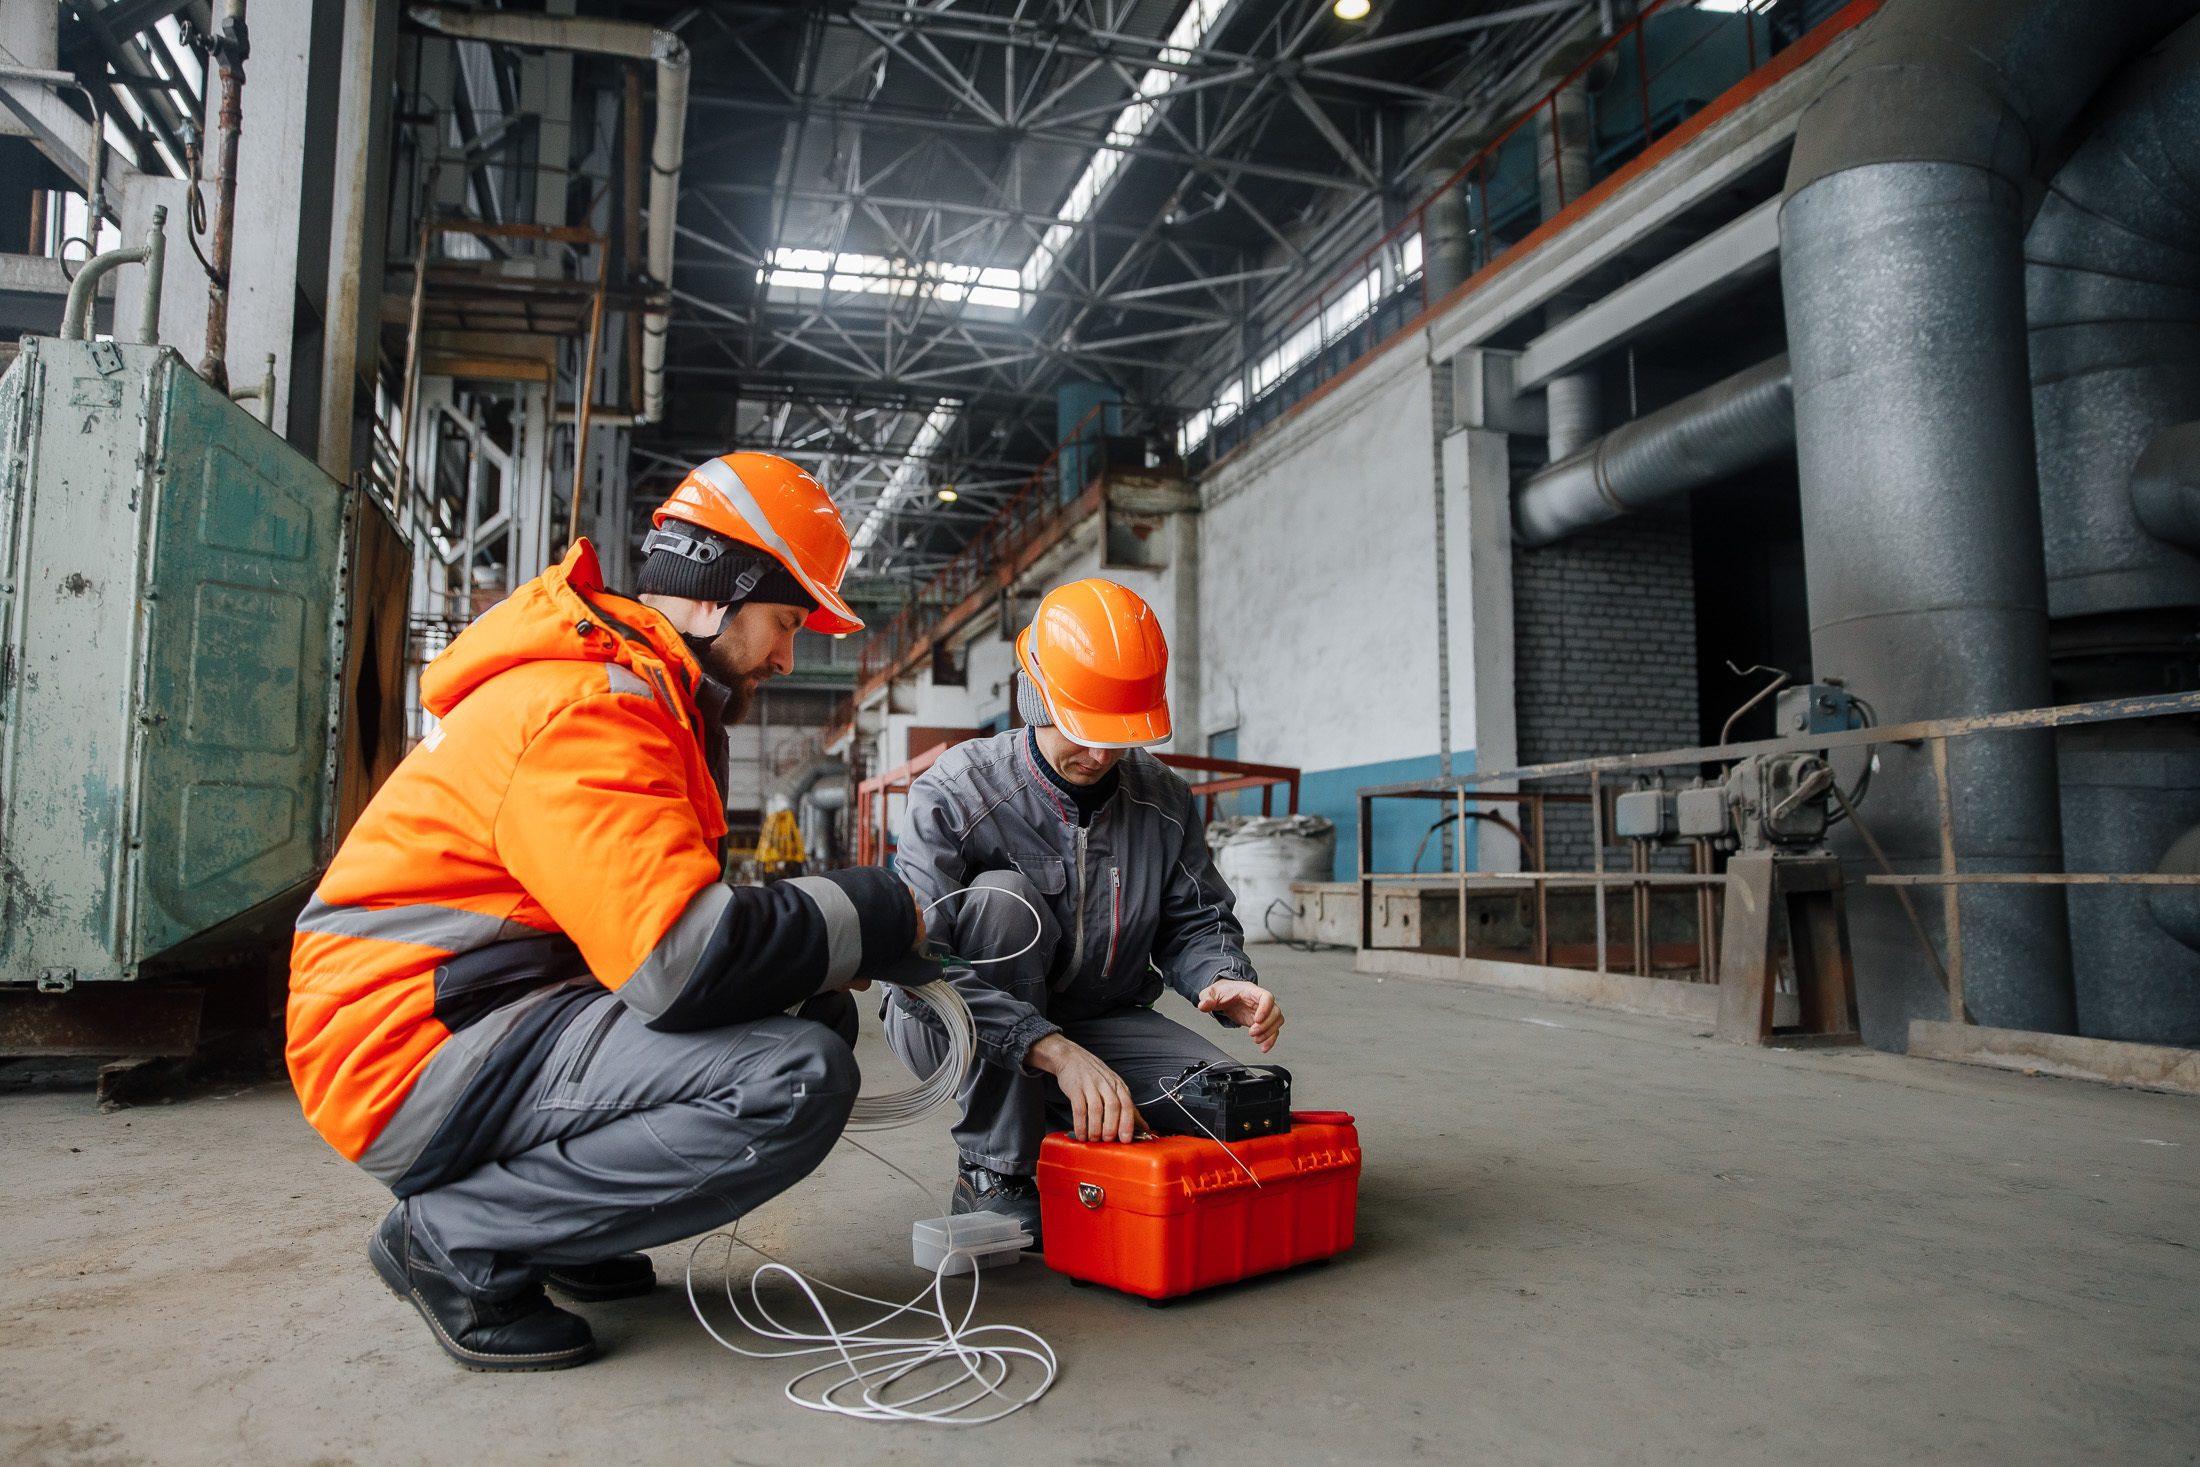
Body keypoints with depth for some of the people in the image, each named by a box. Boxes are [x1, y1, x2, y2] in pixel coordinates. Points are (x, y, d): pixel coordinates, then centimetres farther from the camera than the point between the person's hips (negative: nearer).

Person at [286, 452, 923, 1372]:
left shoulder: (642, 692, 13)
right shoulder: (586, 708, -21)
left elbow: (656, 910, 16)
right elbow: (687, 962, -31)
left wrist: (822, 947, 0)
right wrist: (881, 914, -16)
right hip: (416, 1057, -10)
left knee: (819, 1013, 9)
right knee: (797, 1080, -26)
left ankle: (567, 1228, 9)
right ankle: (456, 1239, -8)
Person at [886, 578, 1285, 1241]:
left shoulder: (1162, 798, -5)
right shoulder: (953, 796, -21)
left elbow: (1195, 920, 5)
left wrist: (1225, 981, -21)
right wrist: (1055, 1050, -42)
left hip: (1100, 1023, 4)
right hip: (957, 1032, -3)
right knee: (1003, 898, -33)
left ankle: (1059, 1120, 10)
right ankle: (995, 1172, -22)